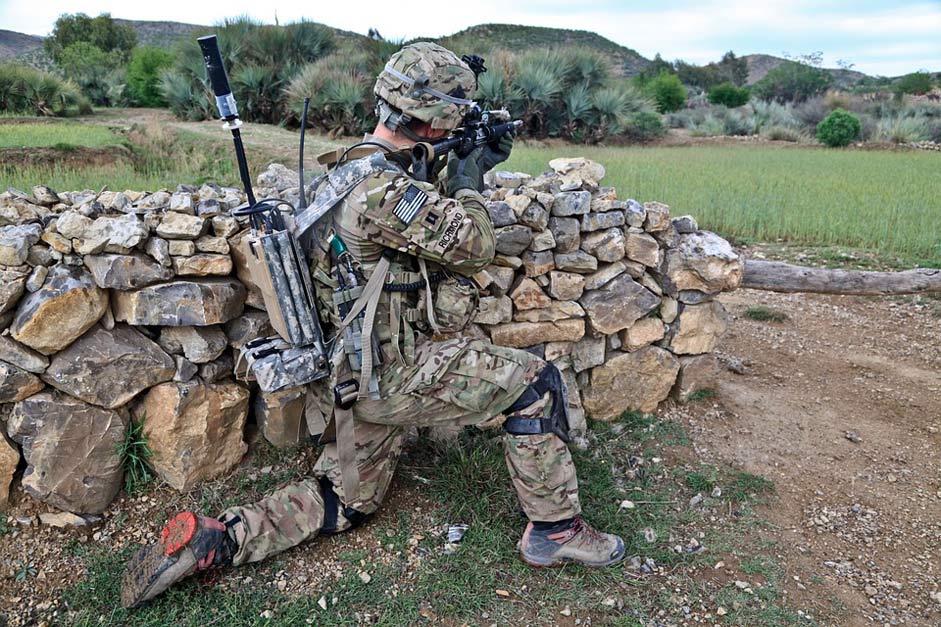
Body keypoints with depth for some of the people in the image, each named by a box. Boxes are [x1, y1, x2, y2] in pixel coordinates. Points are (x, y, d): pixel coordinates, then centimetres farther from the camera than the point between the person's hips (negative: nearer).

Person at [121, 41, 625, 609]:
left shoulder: (350, 169, 10)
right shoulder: (381, 187, -23)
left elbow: (434, 220, 22)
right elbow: (474, 246, -18)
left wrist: (472, 170, 13)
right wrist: (468, 184, 0)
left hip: (351, 375, 10)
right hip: (392, 373, -10)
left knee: (346, 503, 22)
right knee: (536, 382, -3)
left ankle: (207, 540, 14)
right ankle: (556, 529, 8)